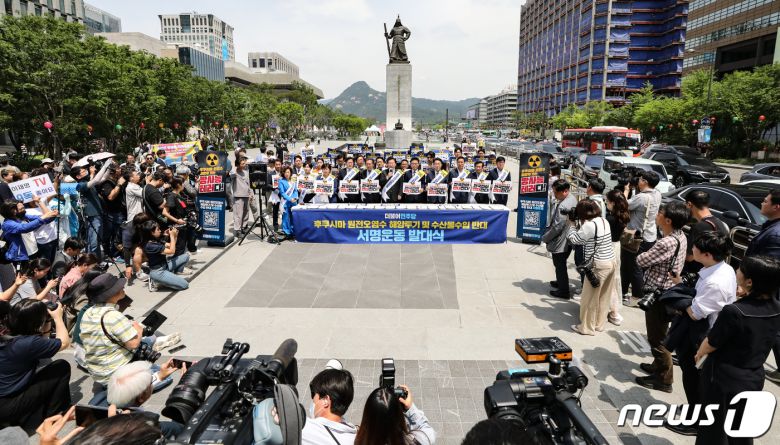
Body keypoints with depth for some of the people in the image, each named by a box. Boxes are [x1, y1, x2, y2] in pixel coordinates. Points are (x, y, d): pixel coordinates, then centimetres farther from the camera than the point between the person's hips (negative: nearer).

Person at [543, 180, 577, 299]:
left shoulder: (563, 206, -30)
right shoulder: (572, 199, 1)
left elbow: (557, 227, -26)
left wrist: (545, 238, -14)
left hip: (560, 242, -9)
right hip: (568, 240, 9)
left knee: (560, 266, 7)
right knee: (561, 264, 26)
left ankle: (564, 291, 20)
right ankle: (560, 282, 44)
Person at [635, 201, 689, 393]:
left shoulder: (668, 242, -28)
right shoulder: (680, 237, 3)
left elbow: (641, 260, -18)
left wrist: (642, 255, 0)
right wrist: (650, 255, -5)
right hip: (664, 291, 10)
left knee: (657, 338, 4)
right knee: (658, 335, 24)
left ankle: (663, 379, 17)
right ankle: (659, 365, 41)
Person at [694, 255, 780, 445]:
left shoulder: (733, 311, -29)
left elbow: (711, 343, -16)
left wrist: (698, 354, 5)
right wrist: (744, 298, -2)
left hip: (723, 379, -5)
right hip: (754, 378, 5)